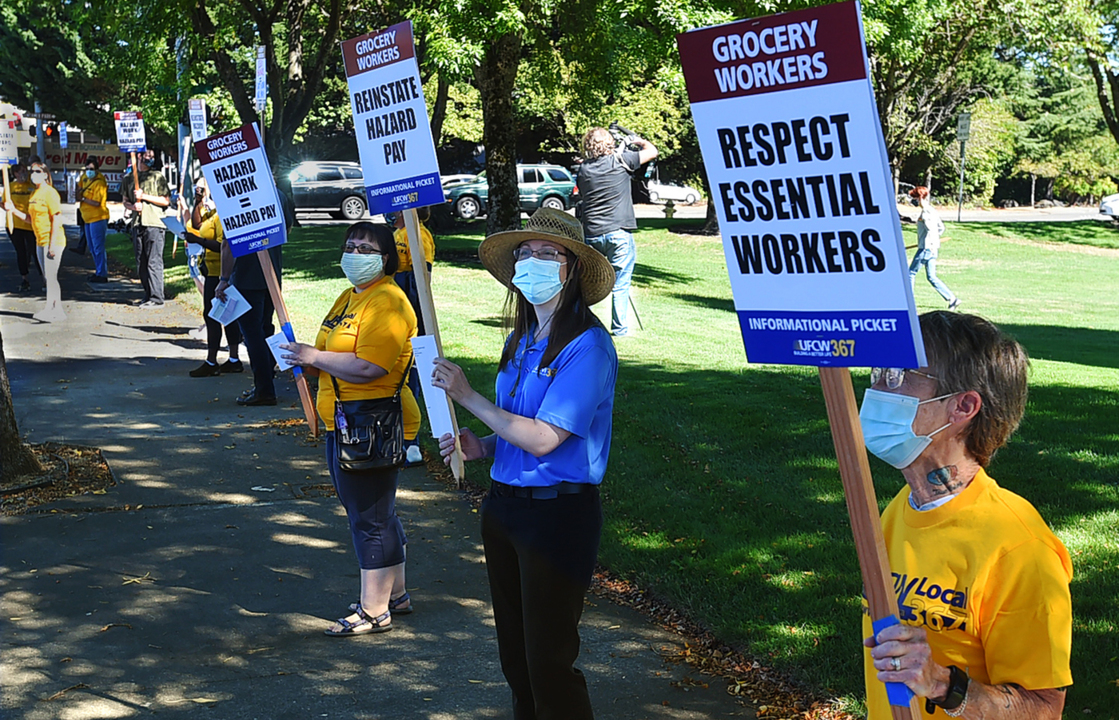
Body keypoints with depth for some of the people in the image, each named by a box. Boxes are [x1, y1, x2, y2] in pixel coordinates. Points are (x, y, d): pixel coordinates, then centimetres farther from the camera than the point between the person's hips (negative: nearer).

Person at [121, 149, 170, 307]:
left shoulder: (157, 177, 4)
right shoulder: (129, 178, 16)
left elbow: (166, 201, -1)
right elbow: (125, 201, 19)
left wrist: (144, 196, -9)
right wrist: (133, 206, -4)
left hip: (154, 223, -5)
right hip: (137, 223, 5)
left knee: (154, 262, -9)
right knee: (141, 263, 7)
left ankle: (156, 298, -10)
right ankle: (148, 296, 14)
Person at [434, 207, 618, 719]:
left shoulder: (587, 346, -16)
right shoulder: (519, 341, 9)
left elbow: (543, 438, -22)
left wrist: (468, 397, -15)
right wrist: (481, 447, 1)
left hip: (558, 513, -8)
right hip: (504, 504, 8)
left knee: (548, 658, -1)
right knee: (514, 652, 18)